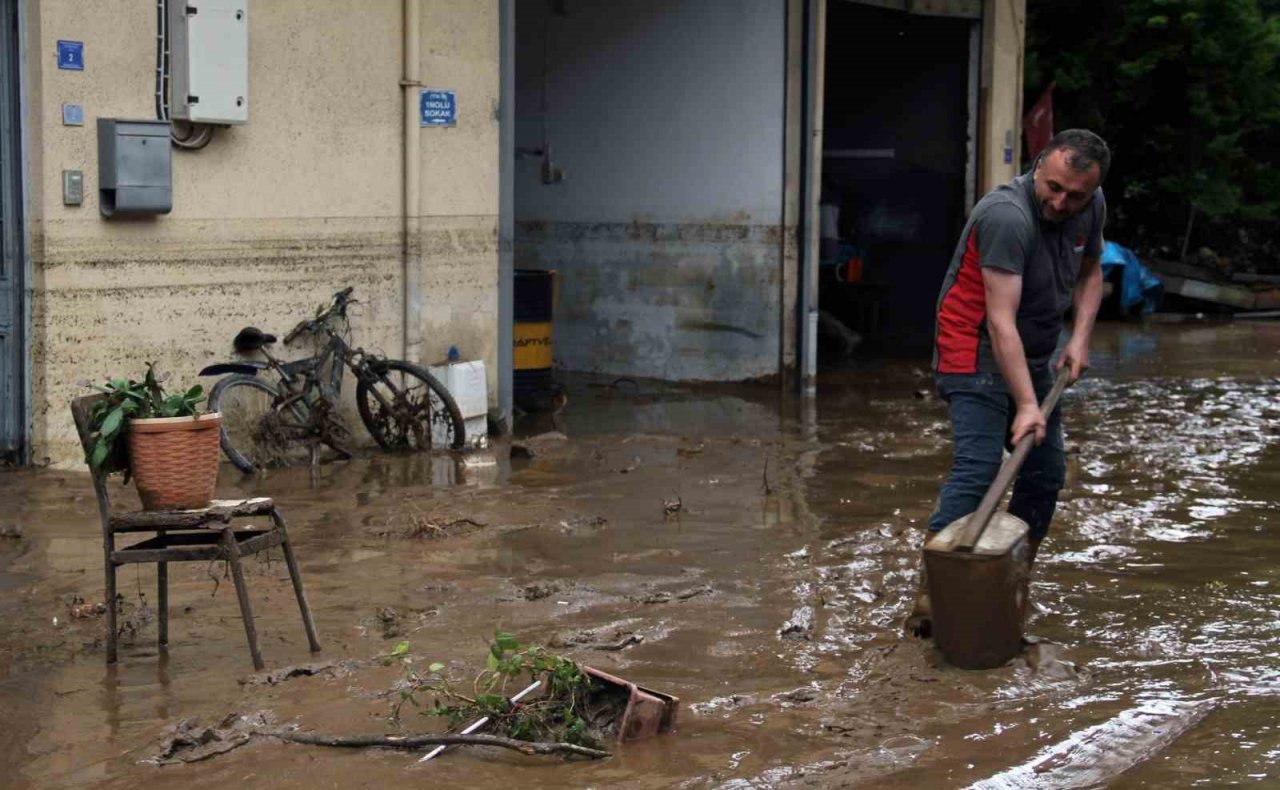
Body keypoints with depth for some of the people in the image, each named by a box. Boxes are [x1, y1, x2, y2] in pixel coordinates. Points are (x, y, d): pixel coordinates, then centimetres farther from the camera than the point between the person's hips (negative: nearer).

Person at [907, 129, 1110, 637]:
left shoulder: (1092, 207, -1)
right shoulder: (1007, 216, -27)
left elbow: (1090, 272, 18)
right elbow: (1000, 320, -31)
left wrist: (1080, 337, 2)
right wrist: (1026, 405, -35)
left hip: (1034, 358, 8)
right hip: (977, 353, -8)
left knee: (1046, 472, 6)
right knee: (977, 469, -21)